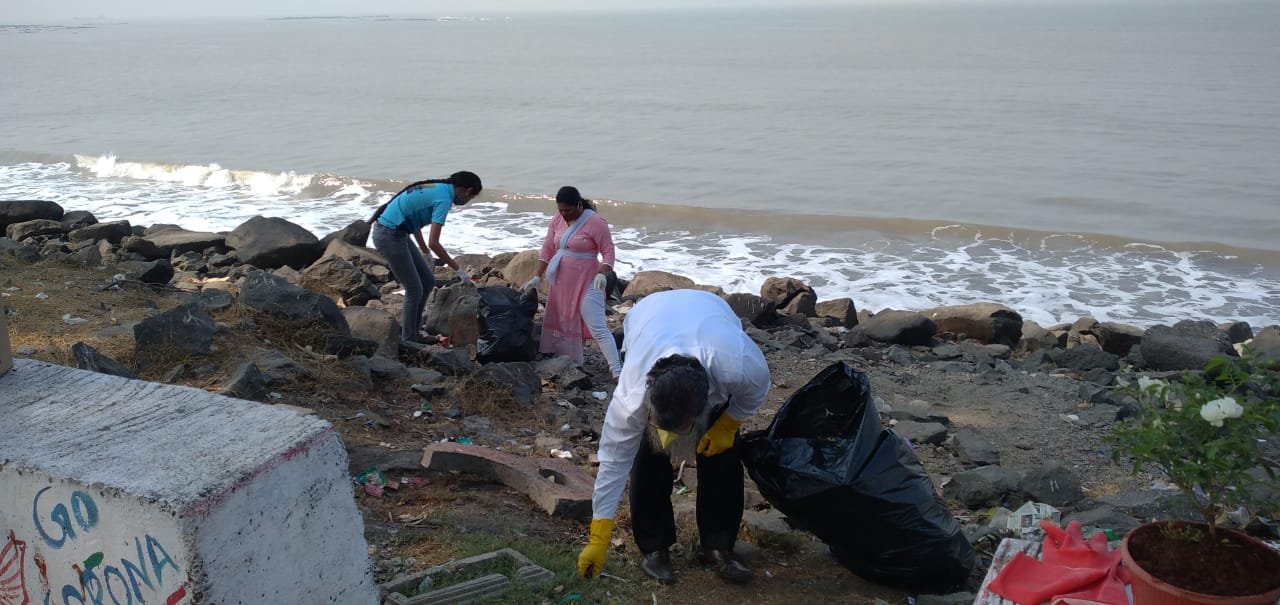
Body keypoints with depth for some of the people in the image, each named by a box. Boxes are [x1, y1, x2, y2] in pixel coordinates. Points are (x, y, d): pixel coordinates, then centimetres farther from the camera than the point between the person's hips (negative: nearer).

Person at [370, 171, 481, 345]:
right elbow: (433, 243, -22)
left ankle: (412, 332, 22)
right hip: (389, 235, -10)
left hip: (396, 233, 10)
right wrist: (459, 270, -15)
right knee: (414, 290, -1)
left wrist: (426, 253, 31)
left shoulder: (438, 188, 11)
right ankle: (408, 340, 10)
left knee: (428, 281, 13)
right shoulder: (444, 199, -17)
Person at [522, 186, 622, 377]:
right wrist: (537, 276, 6)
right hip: (561, 281, 7)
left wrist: (602, 274, -26)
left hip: (586, 282, -7)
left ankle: (617, 370, -11)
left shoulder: (595, 222, -13)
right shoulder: (557, 219, 5)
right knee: (560, 323, 14)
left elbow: (608, 251, -11)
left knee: (597, 327, -12)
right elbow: (547, 249, 9)